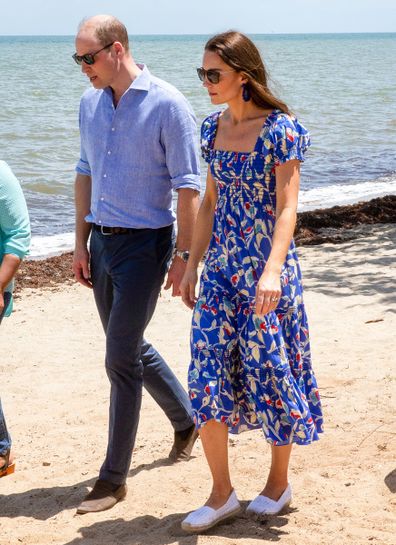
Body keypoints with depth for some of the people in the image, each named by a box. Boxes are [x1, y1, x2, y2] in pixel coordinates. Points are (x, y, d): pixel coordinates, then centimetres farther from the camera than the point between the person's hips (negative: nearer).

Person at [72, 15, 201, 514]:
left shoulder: (166, 105, -13)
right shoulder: (90, 103, 7)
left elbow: (187, 187, -12)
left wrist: (184, 255, -14)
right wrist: (81, 243, 13)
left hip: (144, 244, -7)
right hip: (103, 243, 7)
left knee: (121, 359, -6)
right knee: (132, 348, 18)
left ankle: (113, 477, 5)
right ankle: (186, 420, 41)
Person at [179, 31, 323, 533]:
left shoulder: (281, 130, -11)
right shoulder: (213, 128, 7)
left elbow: (286, 209, -16)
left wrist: (272, 271, -27)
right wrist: (192, 265, 11)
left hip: (265, 271, -6)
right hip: (221, 270, 6)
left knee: (271, 371, 6)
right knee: (207, 377, 0)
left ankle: (279, 481, 26)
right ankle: (221, 493, 11)